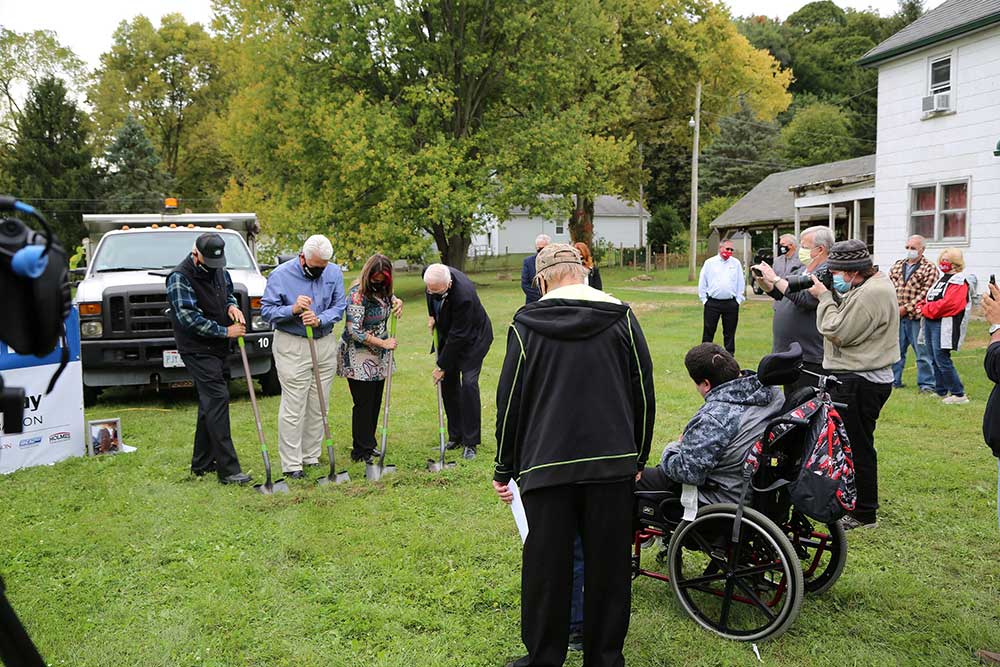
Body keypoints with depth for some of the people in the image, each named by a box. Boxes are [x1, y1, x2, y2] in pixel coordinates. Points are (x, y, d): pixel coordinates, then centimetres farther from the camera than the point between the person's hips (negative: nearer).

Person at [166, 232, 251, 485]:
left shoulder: (219, 270, 8)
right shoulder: (180, 278, -15)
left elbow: (229, 292, 24)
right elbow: (189, 318, -21)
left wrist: (232, 306, 0)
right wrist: (226, 331, -19)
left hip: (217, 349, 9)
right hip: (197, 350, -8)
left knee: (210, 403, 14)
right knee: (217, 400, -15)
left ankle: (201, 463, 25)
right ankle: (228, 469, -15)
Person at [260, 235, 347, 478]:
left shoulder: (334, 272, 1)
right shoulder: (280, 275, -9)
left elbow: (339, 307, -1)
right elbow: (266, 309, -8)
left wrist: (319, 320, -20)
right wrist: (293, 309, -25)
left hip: (325, 343, 4)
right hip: (291, 346, -4)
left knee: (318, 406, 10)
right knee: (293, 407, -6)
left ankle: (312, 456, 21)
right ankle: (291, 464, 0)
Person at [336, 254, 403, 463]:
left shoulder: (382, 289, 4)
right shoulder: (358, 293, -20)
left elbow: (390, 298, 27)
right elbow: (354, 330, -24)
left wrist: (397, 302, 1)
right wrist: (383, 343, -19)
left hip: (378, 358, 8)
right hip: (359, 358, -8)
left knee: (375, 402, 13)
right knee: (364, 404, -3)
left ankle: (368, 445, 24)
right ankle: (361, 451, 6)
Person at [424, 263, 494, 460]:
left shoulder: (463, 295, -38)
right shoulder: (430, 275, -18)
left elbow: (458, 336, -30)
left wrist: (442, 366, -22)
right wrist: (432, 316, 3)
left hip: (471, 338, -7)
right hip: (448, 334, 7)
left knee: (468, 384, -15)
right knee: (448, 383, 7)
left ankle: (470, 442, -7)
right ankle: (455, 436, 17)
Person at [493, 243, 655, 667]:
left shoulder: (526, 324, 0)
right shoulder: (621, 318, 4)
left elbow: (509, 401, 2)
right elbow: (644, 395, 7)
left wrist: (504, 469, 11)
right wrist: (637, 459, 18)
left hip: (547, 466, -1)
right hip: (613, 463, 2)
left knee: (546, 568, 8)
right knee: (608, 566, 11)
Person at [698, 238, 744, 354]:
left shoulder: (736, 263, 7)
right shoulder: (710, 263, 4)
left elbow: (741, 283, 9)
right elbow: (702, 283, 7)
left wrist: (738, 300, 3)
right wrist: (704, 299, 2)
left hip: (731, 303, 1)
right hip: (712, 303, -1)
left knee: (730, 333, 7)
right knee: (708, 331, 2)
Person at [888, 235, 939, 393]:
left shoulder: (929, 268, -2)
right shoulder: (897, 266, 16)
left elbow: (925, 293, -11)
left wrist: (906, 308, -15)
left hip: (916, 316, -5)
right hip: (896, 316, 5)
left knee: (923, 352, 1)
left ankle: (926, 384, 8)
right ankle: (893, 380, 21)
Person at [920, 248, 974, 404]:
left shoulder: (959, 282, -10)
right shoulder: (942, 279, 19)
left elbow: (948, 303, -21)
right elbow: (929, 298, 24)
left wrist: (926, 309, -13)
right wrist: (923, 306, 3)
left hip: (944, 325, -9)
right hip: (930, 323, 9)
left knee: (942, 360, -10)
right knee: (935, 360, 13)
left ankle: (959, 394, -2)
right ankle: (941, 391, 22)